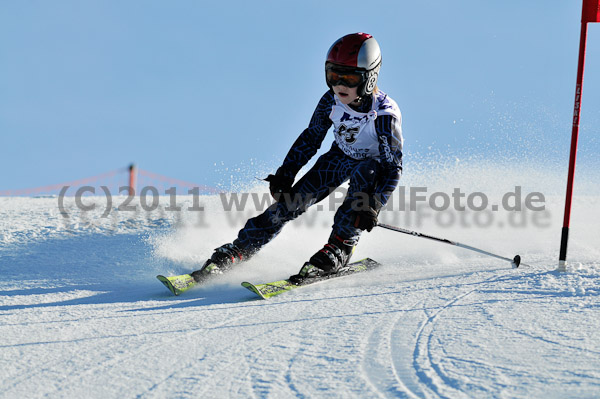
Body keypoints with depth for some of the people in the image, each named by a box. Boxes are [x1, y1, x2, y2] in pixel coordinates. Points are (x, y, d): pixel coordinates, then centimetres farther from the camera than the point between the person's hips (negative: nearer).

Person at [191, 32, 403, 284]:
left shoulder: (385, 114, -31)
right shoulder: (331, 101, -18)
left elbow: (393, 167, -28)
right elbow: (310, 139, -1)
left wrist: (373, 206, -39)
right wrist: (285, 174, -7)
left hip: (374, 164, -3)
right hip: (340, 157, 4)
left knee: (365, 174, -38)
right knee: (291, 200, -11)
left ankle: (338, 249, -28)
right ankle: (236, 251, -7)